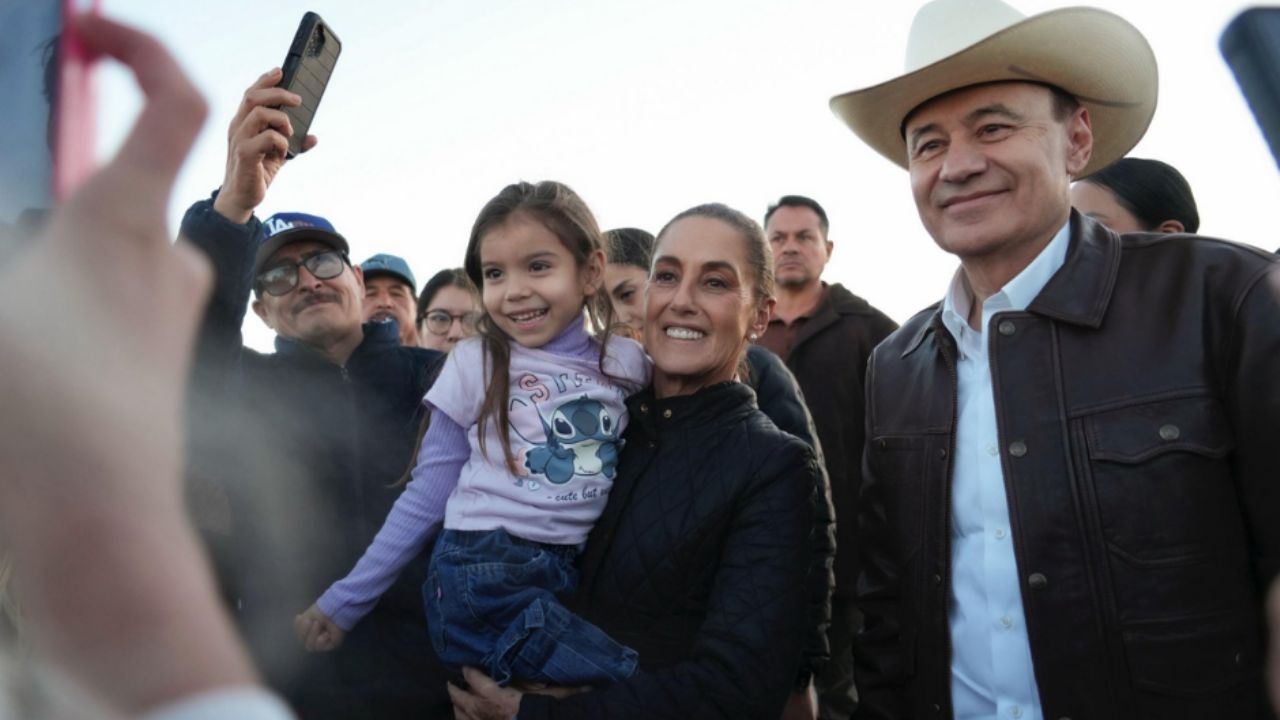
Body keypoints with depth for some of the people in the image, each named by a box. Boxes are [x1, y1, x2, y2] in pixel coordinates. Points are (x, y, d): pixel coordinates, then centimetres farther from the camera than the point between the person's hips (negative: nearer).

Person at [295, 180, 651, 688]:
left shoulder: (627, 363, 2)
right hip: (482, 578, -4)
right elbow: (425, 497, 2)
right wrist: (344, 602, 1)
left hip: (576, 577, 4)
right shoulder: (475, 364, -4)